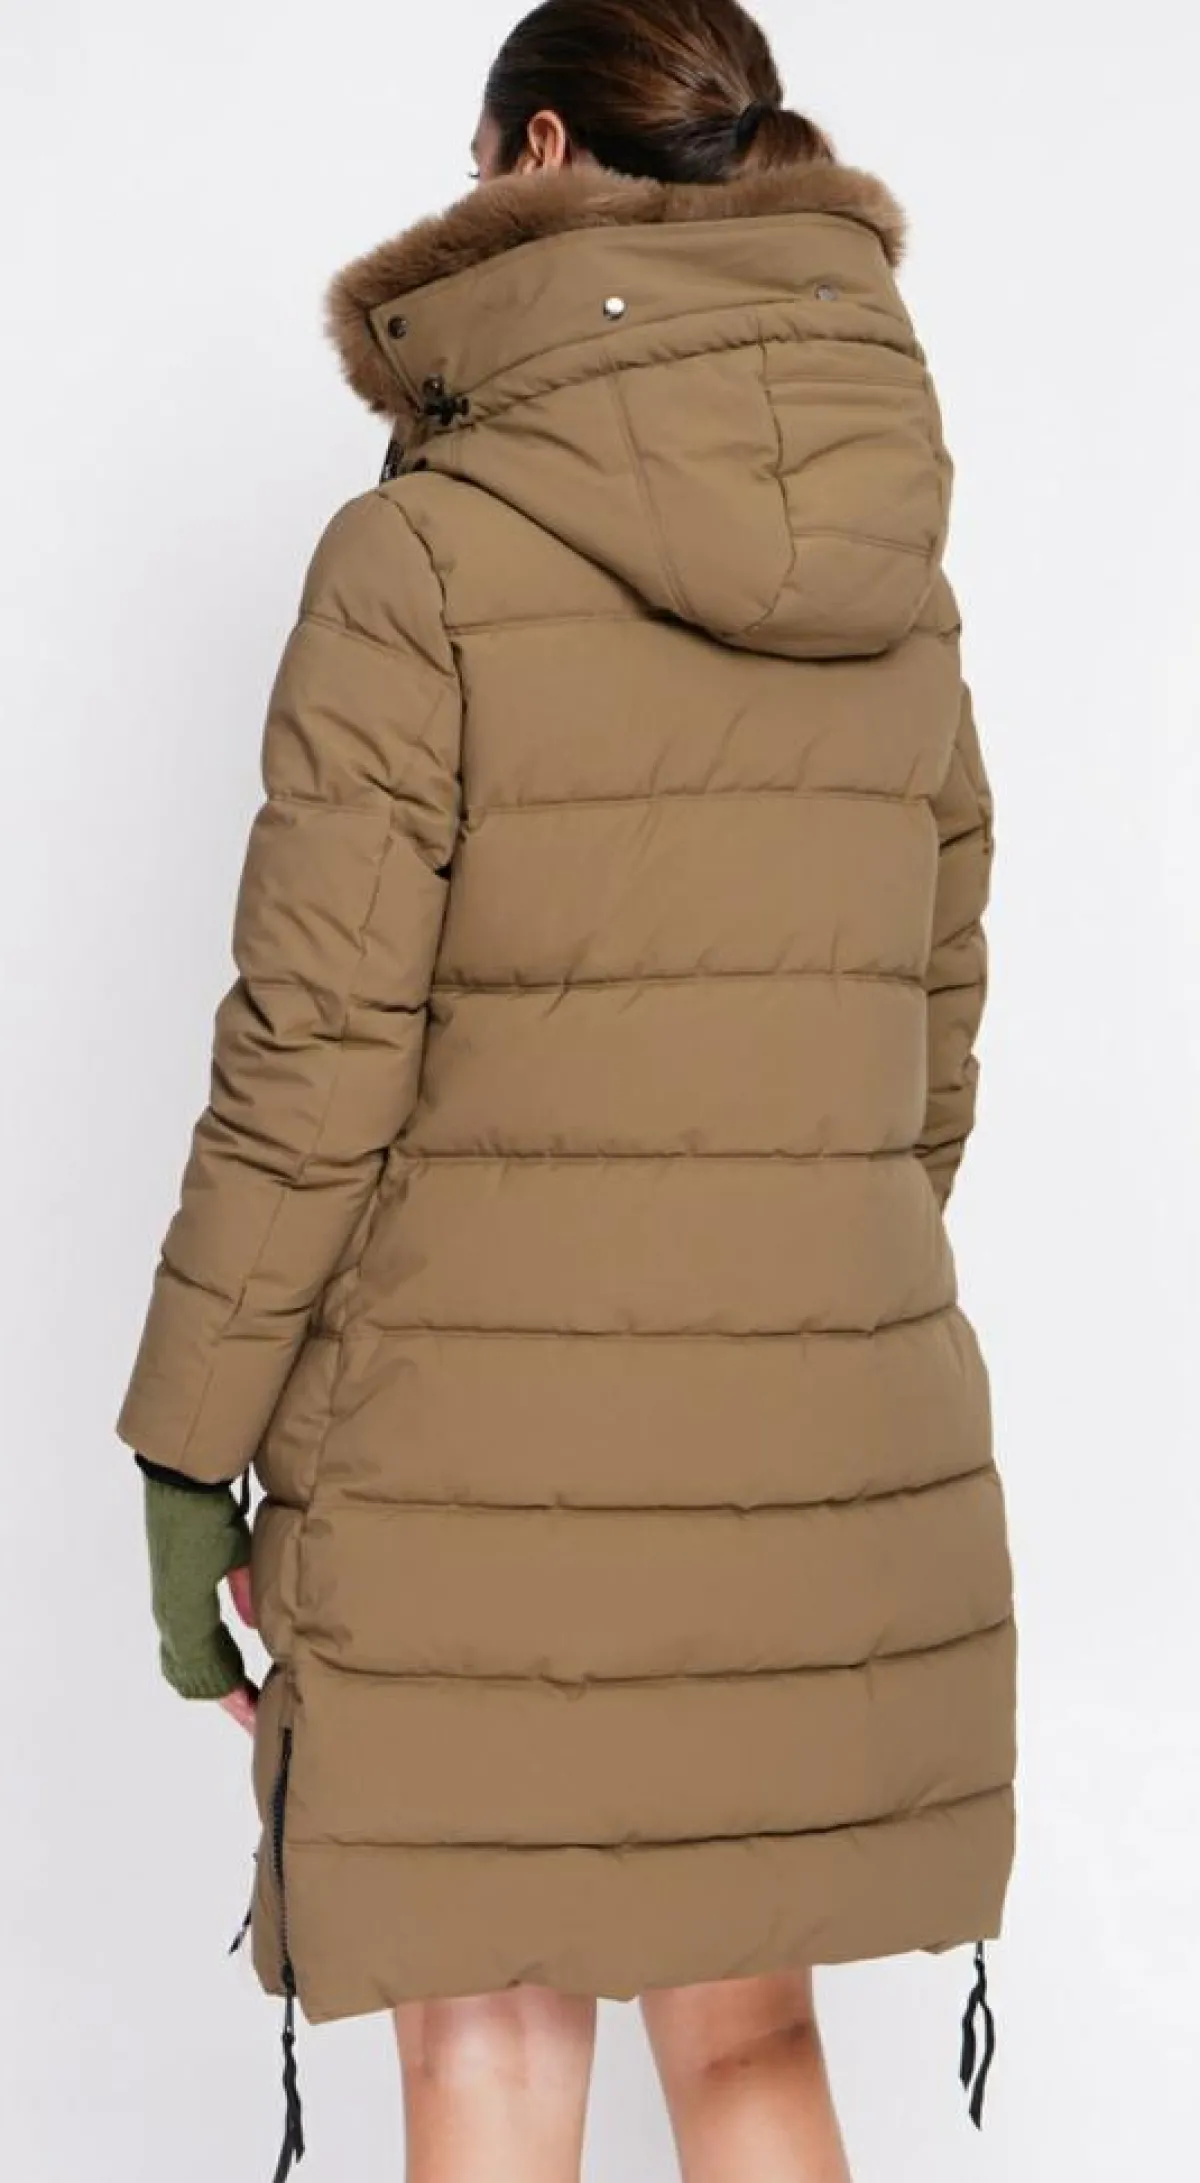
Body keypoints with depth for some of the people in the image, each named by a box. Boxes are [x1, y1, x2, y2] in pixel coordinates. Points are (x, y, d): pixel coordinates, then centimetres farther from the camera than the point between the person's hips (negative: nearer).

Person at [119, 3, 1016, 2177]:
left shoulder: (426, 553, -11)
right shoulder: (898, 576, 4)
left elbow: (316, 1057, -14)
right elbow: (928, 1038, 9)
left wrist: (189, 1452, -5)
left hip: (492, 1463, -5)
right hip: (822, 1457, 5)